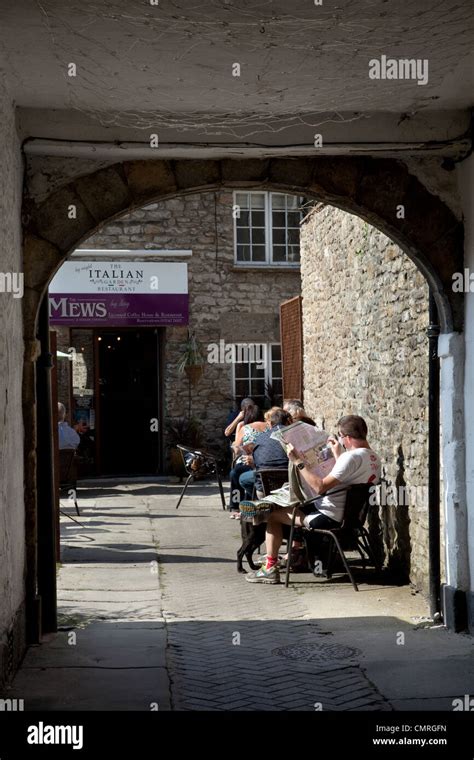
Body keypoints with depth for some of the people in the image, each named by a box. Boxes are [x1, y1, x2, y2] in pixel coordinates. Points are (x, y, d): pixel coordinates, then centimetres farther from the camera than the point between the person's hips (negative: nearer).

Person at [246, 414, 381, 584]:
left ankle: (270, 568, 2)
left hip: (330, 518, -10)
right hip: (349, 514, 10)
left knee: (273, 514, -1)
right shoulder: (373, 457, 6)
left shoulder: (352, 457, -25)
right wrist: (337, 454, 22)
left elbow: (320, 487, -28)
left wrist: (299, 462, -21)